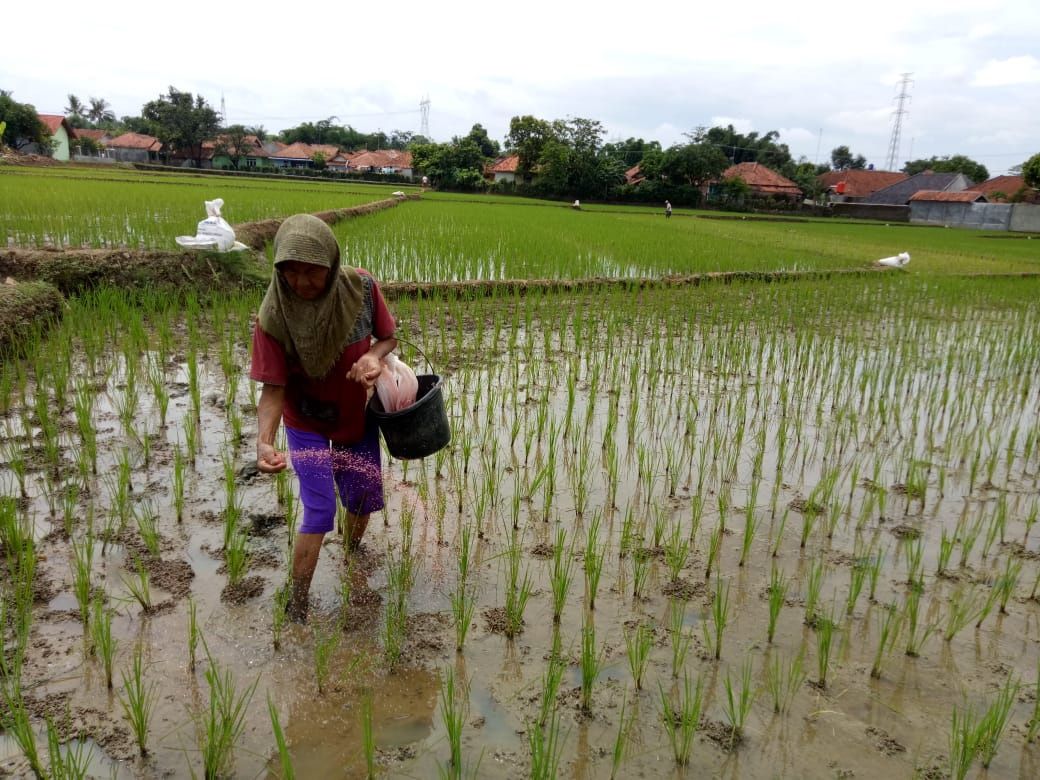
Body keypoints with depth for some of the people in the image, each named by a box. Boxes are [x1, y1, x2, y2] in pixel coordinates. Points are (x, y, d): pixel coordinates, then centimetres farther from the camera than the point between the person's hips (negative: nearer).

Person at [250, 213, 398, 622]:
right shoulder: (273, 318, -28)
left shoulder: (361, 287, -22)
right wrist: (264, 441, -42)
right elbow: (273, 388, -25)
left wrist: (374, 355, -29)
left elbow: (387, 336, -6)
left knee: (364, 499, 16)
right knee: (320, 510, -9)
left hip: (357, 416, 3)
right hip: (307, 424, -3)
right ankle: (297, 610, 9)